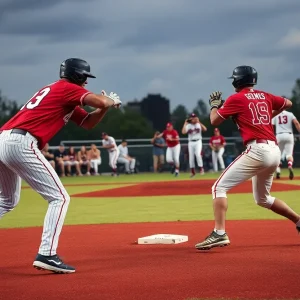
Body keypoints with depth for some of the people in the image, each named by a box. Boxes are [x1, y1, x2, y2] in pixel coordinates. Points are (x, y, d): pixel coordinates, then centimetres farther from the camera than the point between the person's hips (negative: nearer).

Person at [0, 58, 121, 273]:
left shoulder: (57, 92, 29)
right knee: (60, 198, -4)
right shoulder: (68, 88, 2)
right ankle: (47, 255, -13)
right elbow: (103, 102, -11)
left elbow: (88, 123, 31)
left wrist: (106, 105, 16)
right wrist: (112, 100, 12)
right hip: (21, 143, -10)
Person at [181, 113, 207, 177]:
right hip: (191, 143, 3)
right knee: (191, 157, 4)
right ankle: (193, 172, 15)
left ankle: (201, 168, -9)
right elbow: (183, 132, -12)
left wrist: (199, 122, -19)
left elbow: (205, 129, -18)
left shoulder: (199, 125, 1)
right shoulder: (188, 126, 4)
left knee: (198, 154, -21)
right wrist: (185, 124, -9)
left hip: (198, 142, -3)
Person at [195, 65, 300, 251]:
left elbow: (214, 121, 4)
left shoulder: (236, 99, 0)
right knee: (262, 198, 27)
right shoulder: (265, 96, 17)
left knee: (219, 187, -6)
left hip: (257, 150, -7)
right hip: (274, 151, 7)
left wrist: (215, 104, 23)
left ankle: (219, 234, -20)